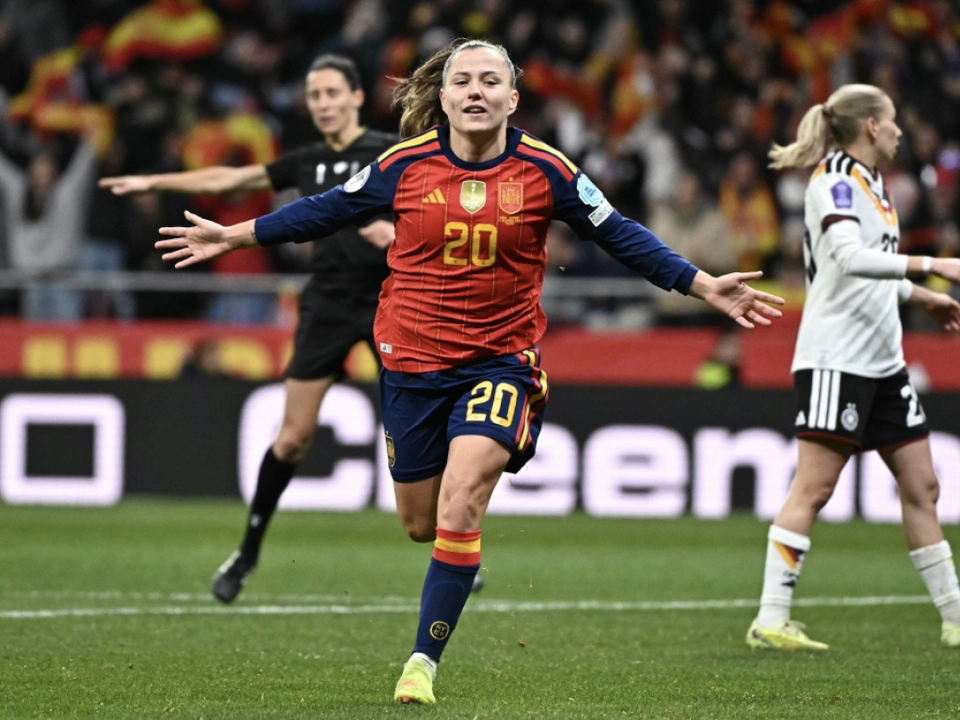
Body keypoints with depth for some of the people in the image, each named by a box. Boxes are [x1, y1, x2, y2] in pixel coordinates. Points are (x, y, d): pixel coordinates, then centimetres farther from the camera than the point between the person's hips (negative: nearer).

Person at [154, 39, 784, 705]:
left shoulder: (546, 172, -7)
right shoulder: (405, 166, -5)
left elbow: (620, 236, 3)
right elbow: (327, 211, 9)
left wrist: (704, 286, -1)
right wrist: (234, 237, 11)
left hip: (501, 359, -2)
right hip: (413, 359, 2)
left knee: (458, 507, -18)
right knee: (420, 523, 11)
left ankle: (424, 660, -9)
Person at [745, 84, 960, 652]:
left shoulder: (871, 183, 17)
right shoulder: (835, 180, -11)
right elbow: (850, 257, -27)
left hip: (884, 361, 9)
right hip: (836, 359, -9)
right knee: (813, 487, -10)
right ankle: (771, 620, -9)